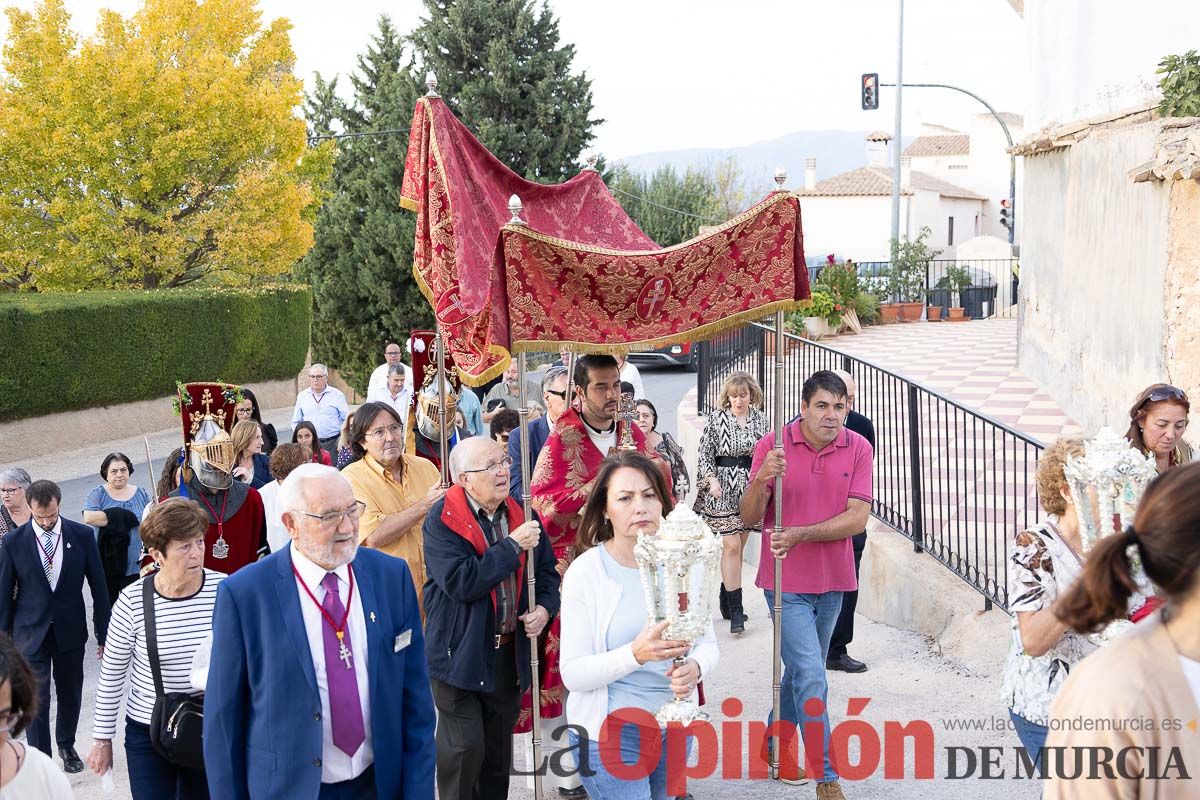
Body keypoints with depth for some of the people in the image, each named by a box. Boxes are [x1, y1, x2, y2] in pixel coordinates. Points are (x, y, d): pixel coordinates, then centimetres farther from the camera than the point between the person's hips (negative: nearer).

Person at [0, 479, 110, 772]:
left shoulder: (82, 535, -7)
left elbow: (98, 586, -1)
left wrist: (104, 634, 0)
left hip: (70, 630, 2)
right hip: (31, 633, -2)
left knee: (71, 696, 16)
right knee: (36, 701, -2)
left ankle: (66, 746, 39)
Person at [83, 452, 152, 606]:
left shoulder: (141, 494, 9)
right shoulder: (97, 494, 0)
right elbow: (89, 518, -19)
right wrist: (127, 517, -15)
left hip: (135, 566, 2)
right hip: (107, 567, -1)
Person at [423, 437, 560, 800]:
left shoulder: (521, 514, 5)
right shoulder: (442, 521, -14)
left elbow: (547, 571, 16)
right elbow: (460, 582, -26)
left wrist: (545, 608, -4)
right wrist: (513, 546, -22)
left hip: (509, 651, 6)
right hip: (461, 653, -6)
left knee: (499, 747, 17)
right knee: (465, 748, -5)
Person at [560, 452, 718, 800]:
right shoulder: (586, 571, -13)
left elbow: (708, 643, 3)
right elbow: (573, 674, -16)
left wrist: (694, 667, -20)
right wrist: (636, 654, -32)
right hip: (609, 732, -4)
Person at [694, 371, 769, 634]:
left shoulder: (760, 419, 7)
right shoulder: (716, 419, -3)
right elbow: (705, 455, -2)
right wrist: (712, 480, -14)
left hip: (751, 487, 4)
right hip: (724, 488, -4)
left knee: (738, 546, 10)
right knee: (731, 545, -10)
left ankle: (727, 602, 23)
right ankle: (735, 611, -8)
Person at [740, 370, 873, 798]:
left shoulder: (857, 448, -4)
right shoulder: (772, 445, -10)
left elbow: (857, 518, -10)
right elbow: (750, 517, -12)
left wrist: (801, 533, -22)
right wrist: (761, 480, -32)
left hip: (832, 580, 4)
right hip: (786, 580, -4)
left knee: (802, 670, 19)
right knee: (810, 677, -8)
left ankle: (777, 746, 39)